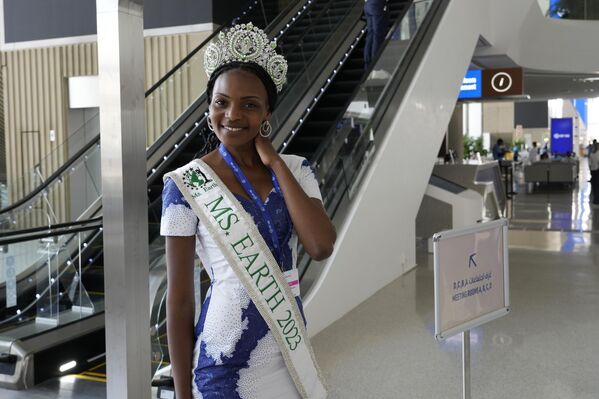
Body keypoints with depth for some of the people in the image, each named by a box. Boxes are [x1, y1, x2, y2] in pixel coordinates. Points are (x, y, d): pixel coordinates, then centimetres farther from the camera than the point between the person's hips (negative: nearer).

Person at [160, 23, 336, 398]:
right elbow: (179, 298, -8)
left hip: (292, 356, 4)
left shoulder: (295, 170, 0)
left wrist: (275, 163, -13)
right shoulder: (187, 185, -11)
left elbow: (322, 246, -16)